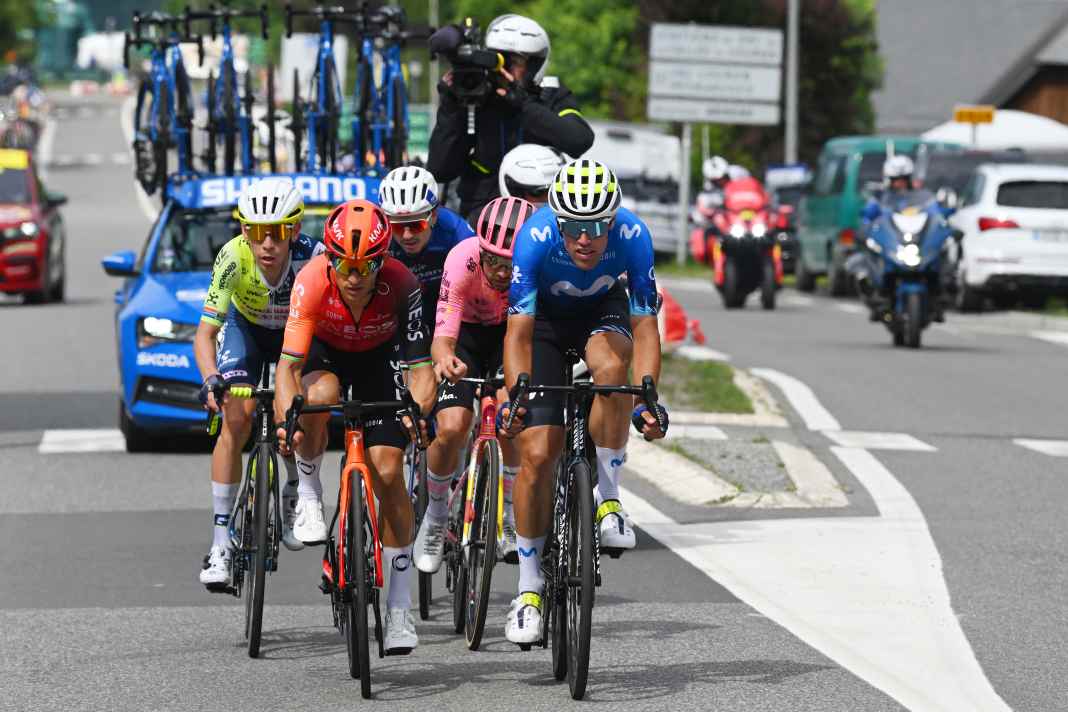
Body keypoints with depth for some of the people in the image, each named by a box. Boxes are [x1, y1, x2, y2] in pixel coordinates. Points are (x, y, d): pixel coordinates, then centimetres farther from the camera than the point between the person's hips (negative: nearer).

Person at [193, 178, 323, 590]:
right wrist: (211, 380, -52)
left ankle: (295, 496, 16)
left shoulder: (314, 258, -36)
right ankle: (221, 544, -15)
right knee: (237, 419, -19)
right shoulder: (233, 257, -35)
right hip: (245, 327, 0)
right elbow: (204, 333, -35)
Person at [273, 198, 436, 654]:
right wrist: (287, 417, -54)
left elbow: (420, 365, -34)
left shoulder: (400, 285, -33)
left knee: (388, 471, -11)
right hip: (324, 352, 0)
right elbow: (289, 363, -37)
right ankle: (308, 493, -9)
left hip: (379, 358, 0)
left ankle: (399, 608, -1)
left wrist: (419, 412, -53)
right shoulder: (313, 281, -34)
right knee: (319, 395, -37)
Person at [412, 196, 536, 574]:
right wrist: (445, 359, -61)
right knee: (451, 429, -19)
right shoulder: (463, 261, -34)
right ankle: (436, 517, 7)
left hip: (511, 333, 1)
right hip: (467, 334, -1)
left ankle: (511, 516, -1)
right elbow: (442, 338, -38)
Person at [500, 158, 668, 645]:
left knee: (611, 366, -37)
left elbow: (644, 326, -27)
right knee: (536, 454, -11)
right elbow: (518, 332, -32)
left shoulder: (632, 236, -30)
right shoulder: (536, 237, -33)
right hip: (545, 319, 0)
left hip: (603, 312, 1)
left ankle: (608, 496, -19)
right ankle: (529, 588, 3)